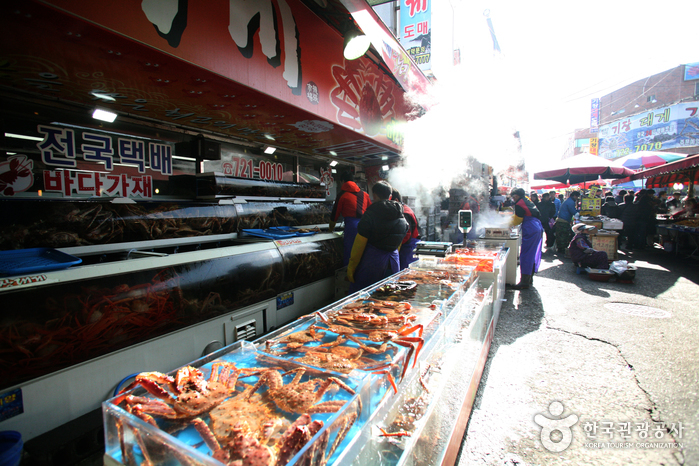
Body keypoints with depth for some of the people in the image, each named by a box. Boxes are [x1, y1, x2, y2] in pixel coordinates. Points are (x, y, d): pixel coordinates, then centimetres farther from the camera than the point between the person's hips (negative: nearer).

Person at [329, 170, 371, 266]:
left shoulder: (342, 194, 5)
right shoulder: (364, 194, 17)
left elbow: (335, 214, 10)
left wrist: (331, 228, 25)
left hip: (351, 226, -5)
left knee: (348, 255, 1)